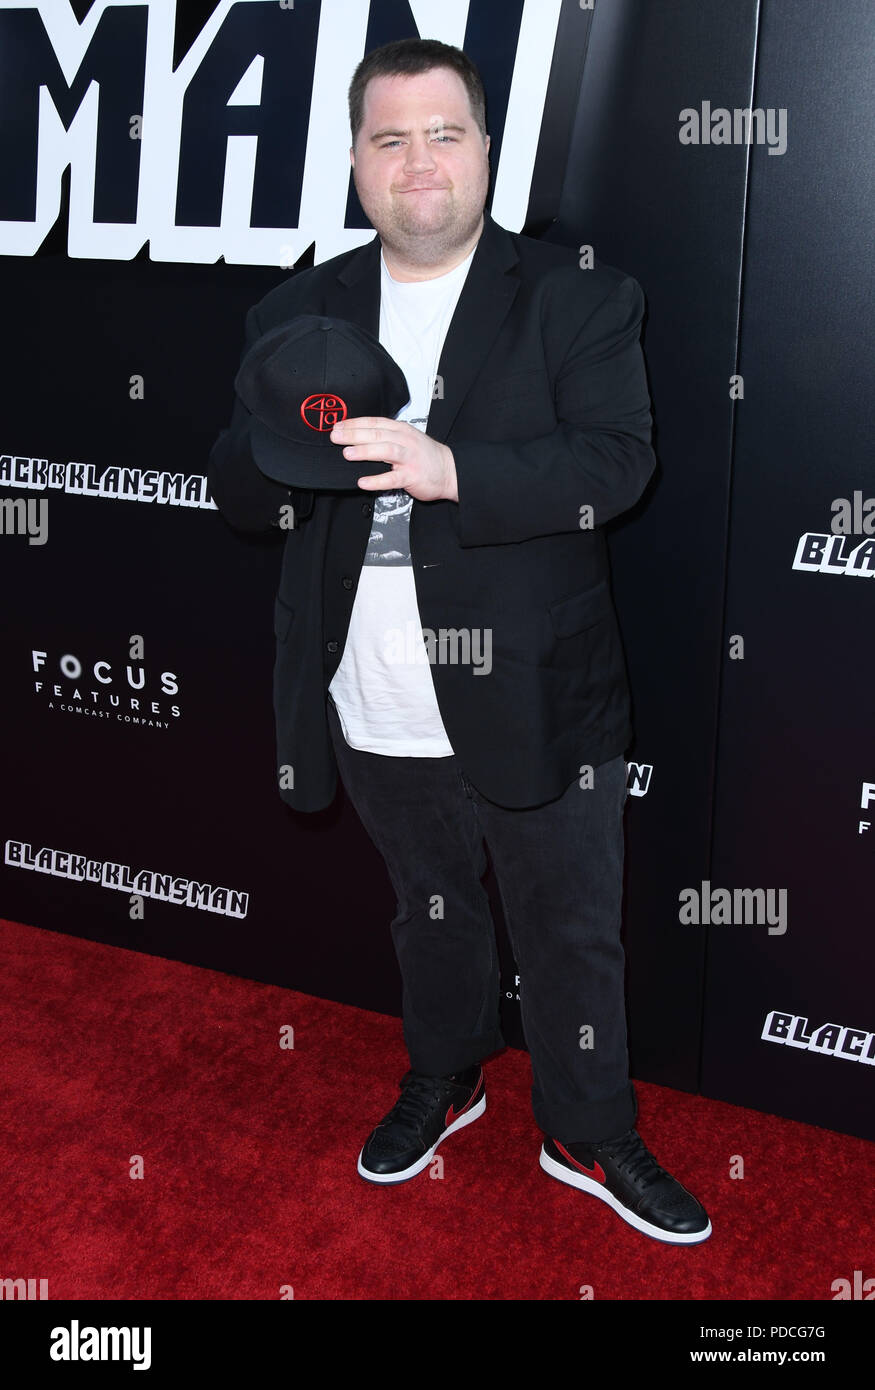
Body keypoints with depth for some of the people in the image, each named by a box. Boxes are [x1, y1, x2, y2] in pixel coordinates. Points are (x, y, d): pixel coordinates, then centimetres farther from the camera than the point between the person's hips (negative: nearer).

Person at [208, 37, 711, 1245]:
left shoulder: (581, 301, -5)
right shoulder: (297, 315, 5)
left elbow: (617, 463, -17)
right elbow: (235, 489, 3)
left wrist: (447, 467, -30)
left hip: (533, 711, -3)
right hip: (377, 723, 3)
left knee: (574, 938, 12)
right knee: (430, 915, 24)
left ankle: (591, 1137, 35)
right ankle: (443, 1082, 49)